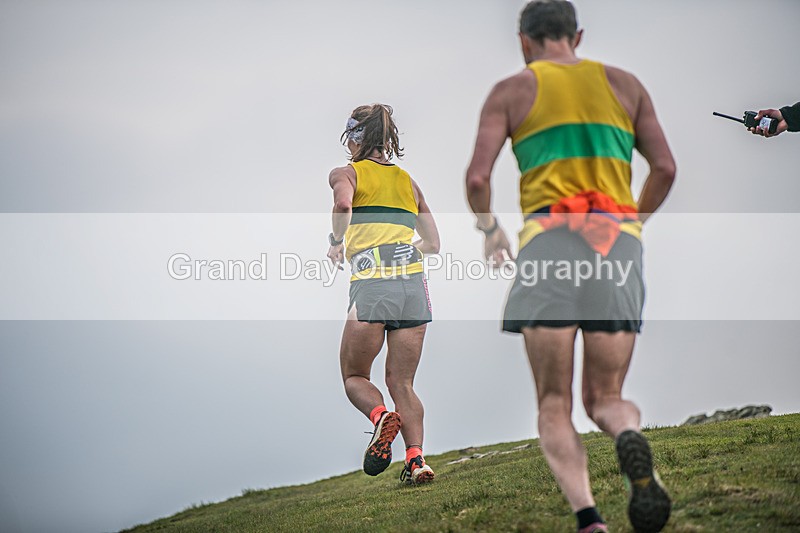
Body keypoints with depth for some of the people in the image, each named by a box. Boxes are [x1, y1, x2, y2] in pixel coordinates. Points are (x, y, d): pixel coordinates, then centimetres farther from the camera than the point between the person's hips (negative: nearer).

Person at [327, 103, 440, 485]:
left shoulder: (346, 173, 6)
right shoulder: (407, 180, 19)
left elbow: (343, 204, -19)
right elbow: (432, 243, 21)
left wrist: (336, 243, -3)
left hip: (371, 288, -4)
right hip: (414, 287, 4)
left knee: (354, 376, 12)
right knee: (402, 383, 10)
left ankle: (381, 417, -18)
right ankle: (416, 457, -9)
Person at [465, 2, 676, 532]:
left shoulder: (512, 90, 12)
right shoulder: (624, 83, 19)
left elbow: (478, 177, 1)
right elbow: (665, 168, 11)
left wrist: (489, 230, 19)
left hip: (551, 235, -2)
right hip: (618, 239, 2)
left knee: (554, 406, 3)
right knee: (606, 398, 10)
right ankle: (631, 438, -27)